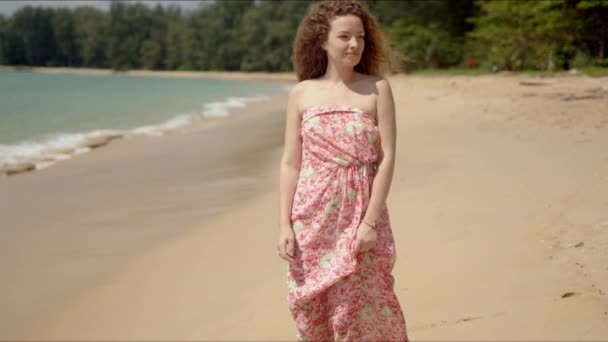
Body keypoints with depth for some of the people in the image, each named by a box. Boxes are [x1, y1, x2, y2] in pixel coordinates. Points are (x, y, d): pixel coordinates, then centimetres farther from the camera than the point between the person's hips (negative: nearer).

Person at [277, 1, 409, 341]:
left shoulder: (377, 89, -1)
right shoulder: (302, 93, 4)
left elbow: (387, 158, -6)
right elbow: (290, 163, 4)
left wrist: (371, 222, -13)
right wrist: (285, 224, -3)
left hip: (360, 217, -2)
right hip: (313, 219, 2)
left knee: (359, 312, 0)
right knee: (312, 311, 8)